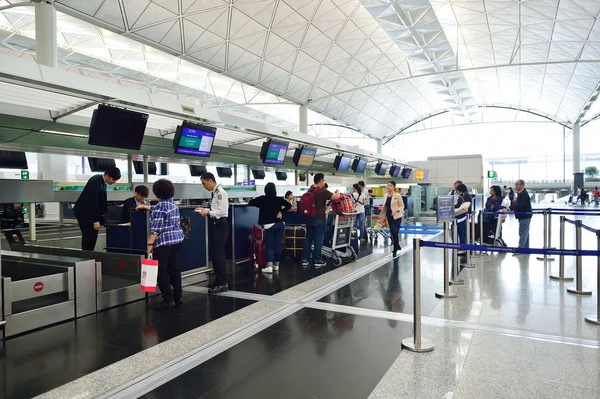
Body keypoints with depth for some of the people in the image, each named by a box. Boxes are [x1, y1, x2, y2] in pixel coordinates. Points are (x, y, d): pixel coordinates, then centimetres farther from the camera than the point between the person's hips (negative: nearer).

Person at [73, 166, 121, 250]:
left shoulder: (101, 181, 2)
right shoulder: (96, 183, -25)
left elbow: (101, 200, 12)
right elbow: (93, 203, -26)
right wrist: (96, 221, -23)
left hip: (90, 211, 9)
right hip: (84, 212, -9)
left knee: (92, 236, 10)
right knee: (89, 237, -6)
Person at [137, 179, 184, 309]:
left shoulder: (160, 206, -13)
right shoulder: (172, 203, 13)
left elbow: (156, 229, -18)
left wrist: (150, 244, -15)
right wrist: (144, 207, 42)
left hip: (163, 243, -9)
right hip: (177, 240, 9)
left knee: (161, 272, -1)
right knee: (174, 269, 13)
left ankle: (168, 300, 0)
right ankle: (178, 297, 18)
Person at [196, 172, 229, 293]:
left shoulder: (220, 192, -16)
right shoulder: (214, 192, 12)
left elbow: (222, 211, -21)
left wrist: (208, 213, -15)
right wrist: (205, 210, 8)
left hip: (220, 225, -10)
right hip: (214, 224, 10)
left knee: (218, 254, -4)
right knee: (214, 253, 14)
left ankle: (223, 283, 6)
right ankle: (219, 281, 25)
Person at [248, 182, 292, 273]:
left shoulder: (262, 199, -3)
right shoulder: (278, 199, 1)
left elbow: (250, 203, 6)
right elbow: (289, 205, -5)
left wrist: (260, 205, 20)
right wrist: (281, 212, 0)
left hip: (269, 225, -3)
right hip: (280, 224, 3)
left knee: (269, 246, 1)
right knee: (278, 245, 11)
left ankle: (269, 266, -12)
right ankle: (276, 264, 20)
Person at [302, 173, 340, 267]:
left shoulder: (310, 190, 10)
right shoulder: (322, 191, -15)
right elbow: (336, 197, -17)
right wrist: (338, 191, 4)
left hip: (309, 218, 7)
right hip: (319, 219, -7)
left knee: (308, 238, 9)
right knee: (318, 239, -1)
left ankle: (305, 260, 11)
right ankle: (318, 261, 5)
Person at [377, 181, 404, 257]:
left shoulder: (397, 195, -10)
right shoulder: (385, 195, 7)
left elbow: (402, 206, -6)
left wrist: (396, 210, -24)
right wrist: (382, 217, 12)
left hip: (397, 217, -6)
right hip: (389, 217, 6)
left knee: (395, 233, -8)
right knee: (392, 233, 12)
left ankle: (395, 250, 2)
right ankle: (397, 246, 33)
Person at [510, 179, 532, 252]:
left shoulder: (524, 194, -18)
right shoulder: (519, 193, 14)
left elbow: (522, 205, -28)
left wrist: (511, 207, -30)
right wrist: (514, 202, 2)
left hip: (525, 216, -10)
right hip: (523, 216, 10)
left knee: (523, 232, -9)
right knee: (525, 232, 16)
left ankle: (521, 249, -7)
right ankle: (526, 248, 24)